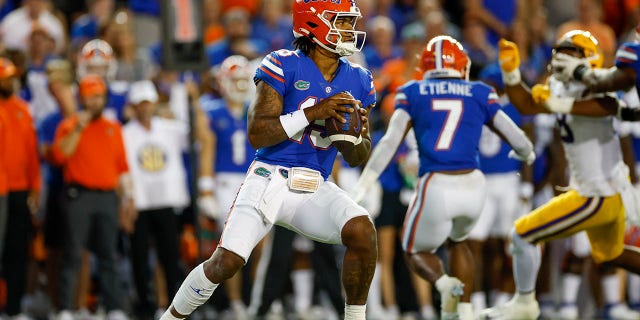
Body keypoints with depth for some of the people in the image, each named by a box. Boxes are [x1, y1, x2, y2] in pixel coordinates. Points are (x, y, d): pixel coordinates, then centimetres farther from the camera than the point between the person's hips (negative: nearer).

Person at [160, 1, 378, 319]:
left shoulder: (358, 81, 8)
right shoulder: (283, 66, -8)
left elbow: (356, 159, 13)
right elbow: (257, 133, -14)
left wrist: (357, 137, -10)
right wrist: (312, 114, -21)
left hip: (315, 188, 4)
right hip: (270, 180, -4)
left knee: (362, 232, -24)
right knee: (226, 261, -15)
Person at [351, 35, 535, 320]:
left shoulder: (413, 94, 8)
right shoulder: (479, 94, 11)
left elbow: (390, 141, -4)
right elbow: (518, 140, 14)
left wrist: (363, 185, -6)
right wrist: (527, 154, 38)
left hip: (436, 187, -2)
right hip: (473, 185, 2)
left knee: (416, 251, 21)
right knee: (458, 241, 33)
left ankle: (443, 284, -14)